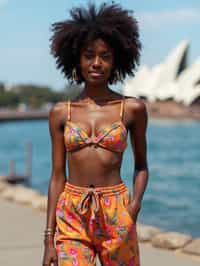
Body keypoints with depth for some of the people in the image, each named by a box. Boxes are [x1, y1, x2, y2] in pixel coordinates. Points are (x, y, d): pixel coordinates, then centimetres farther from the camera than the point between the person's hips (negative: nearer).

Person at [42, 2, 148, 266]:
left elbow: (141, 165, 12)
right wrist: (49, 239, 3)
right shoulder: (60, 112, 4)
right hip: (72, 215, 1)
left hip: (116, 214, 0)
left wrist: (135, 203, -7)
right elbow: (57, 176, 6)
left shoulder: (132, 108, 1)